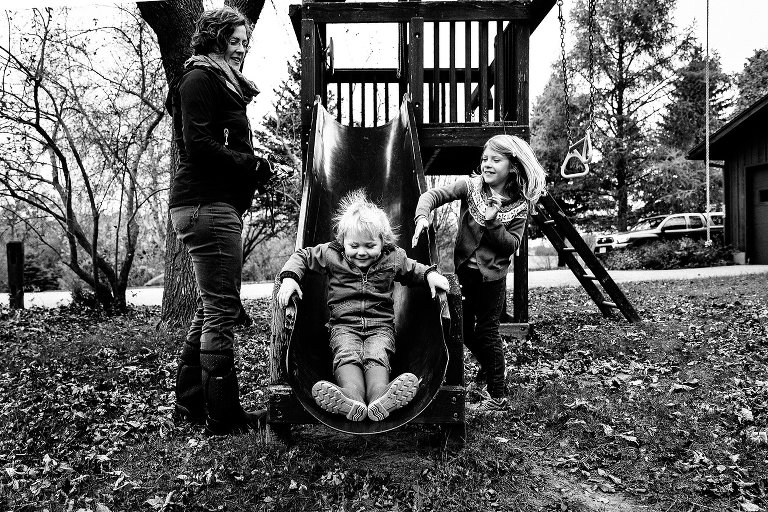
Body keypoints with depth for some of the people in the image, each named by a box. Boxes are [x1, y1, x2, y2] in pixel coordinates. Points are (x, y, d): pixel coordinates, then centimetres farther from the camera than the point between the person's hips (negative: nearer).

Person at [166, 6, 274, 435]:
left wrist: (254, 168, 5)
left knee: (212, 308, 14)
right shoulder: (200, 79, -4)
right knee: (222, 309, -8)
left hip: (219, 204, 10)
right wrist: (253, 165, -11)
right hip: (207, 204, -10)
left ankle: (191, 403, 25)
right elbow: (198, 145, -16)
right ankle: (224, 415, 2)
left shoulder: (224, 83, 25)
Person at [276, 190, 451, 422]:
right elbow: (302, 256, 13)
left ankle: (379, 399, -55)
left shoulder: (393, 258, 5)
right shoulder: (331, 254, 2)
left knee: (377, 356, -31)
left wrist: (430, 274, 2)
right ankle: (353, 400, -56)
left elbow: (413, 270, 24)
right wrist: (290, 277, -6)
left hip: (380, 325, 1)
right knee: (346, 355, -32)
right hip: (344, 325, 0)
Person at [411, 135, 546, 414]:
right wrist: (422, 216, -31)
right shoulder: (471, 186, -3)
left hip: (492, 275, -3)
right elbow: (433, 194, -12)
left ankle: (498, 396, 16)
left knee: (486, 331, 1)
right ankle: (490, 370, 38)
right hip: (464, 269, 3)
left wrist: (493, 223, -24)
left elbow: (512, 245, -10)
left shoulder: (519, 205, -5)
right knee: (464, 330, 12)